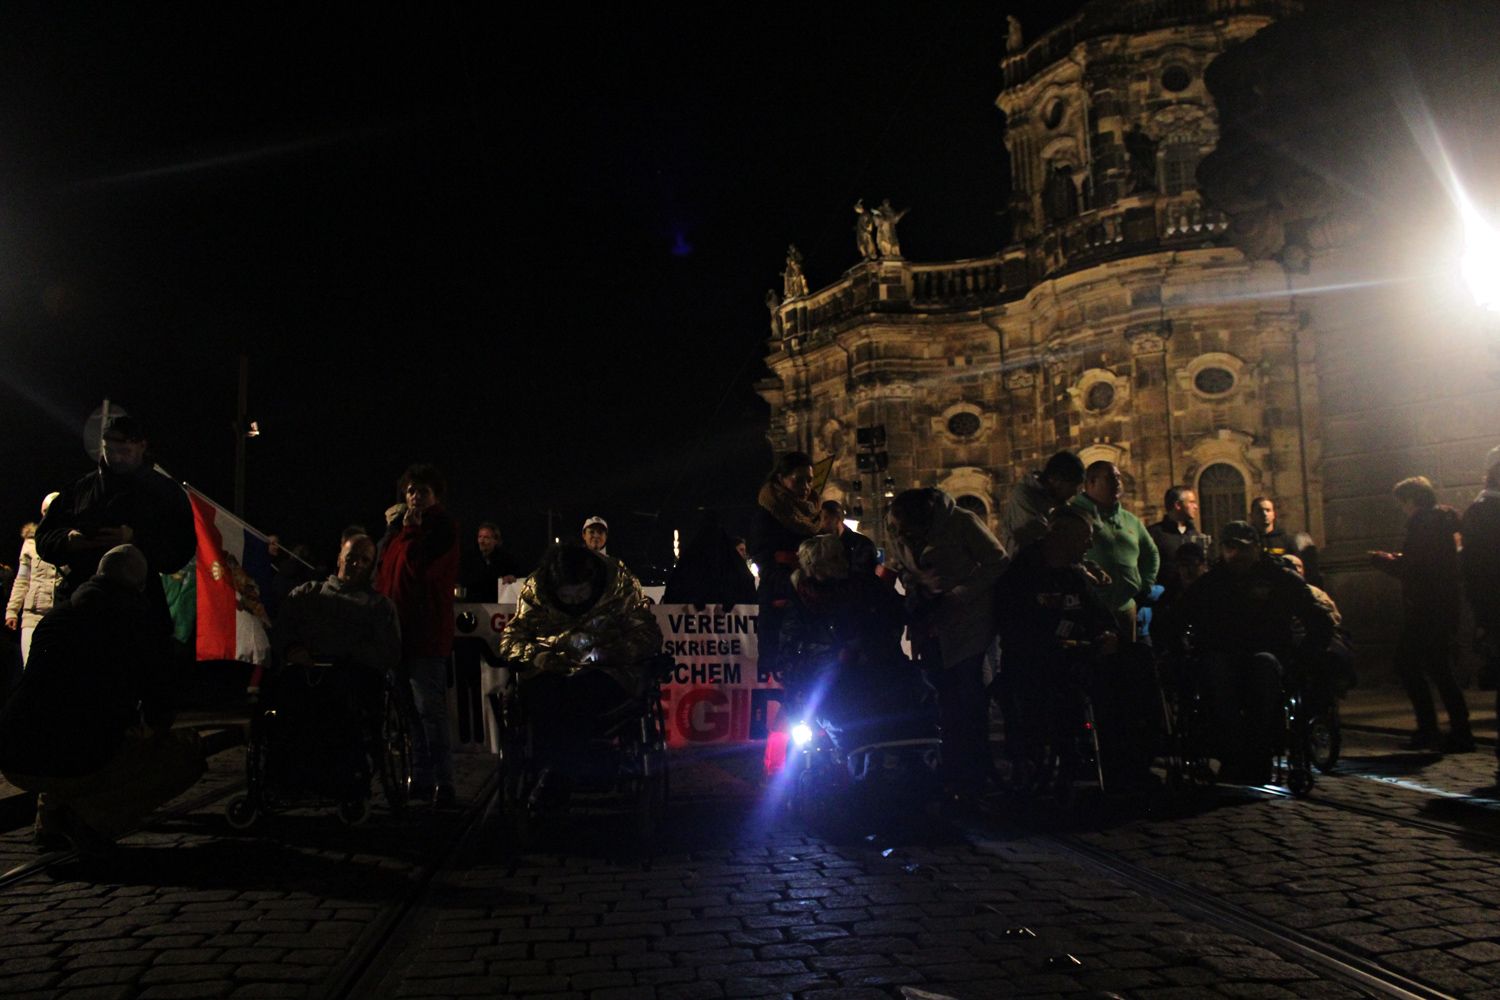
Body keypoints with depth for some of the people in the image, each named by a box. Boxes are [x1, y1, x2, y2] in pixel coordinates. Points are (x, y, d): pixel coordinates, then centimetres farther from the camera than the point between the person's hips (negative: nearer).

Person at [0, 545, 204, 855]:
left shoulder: (55, 614, 18)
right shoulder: (138, 616, 0)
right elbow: (158, 689, 6)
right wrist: (152, 729, 31)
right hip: (79, 764, -7)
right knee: (188, 751, 8)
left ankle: (50, 819, 21)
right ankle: (93, 816, -4)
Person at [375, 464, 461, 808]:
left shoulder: (442, 527, -4)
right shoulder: (402, 526, 18)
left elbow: (419, 565, -17)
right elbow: (382, 567, 18)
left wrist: (407, 527, -13)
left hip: (426, 631, -8)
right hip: (397, 626, 8)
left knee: (429, 708, -7)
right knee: (410, 709, 11)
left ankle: (442, 783, -2)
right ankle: (421, 779, 19)